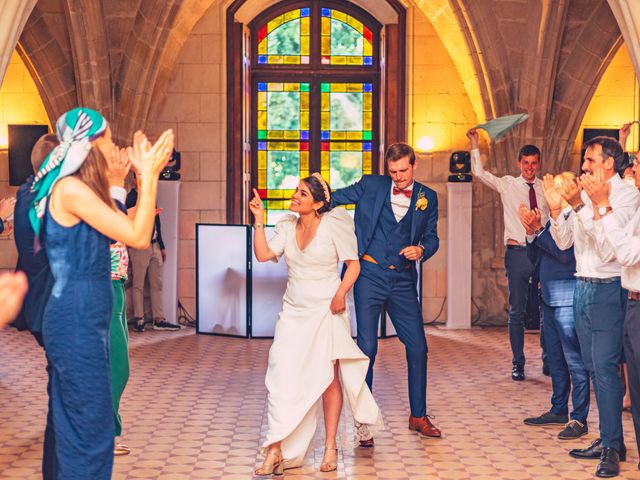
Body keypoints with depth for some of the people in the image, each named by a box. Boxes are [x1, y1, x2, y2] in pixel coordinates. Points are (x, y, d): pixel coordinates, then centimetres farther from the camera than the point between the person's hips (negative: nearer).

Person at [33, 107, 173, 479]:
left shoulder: (85, 190, 12)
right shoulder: (72, 189, -18)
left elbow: (129, 228, 12)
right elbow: (138, 237, -20)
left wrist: (148, 173, 11)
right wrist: (149, 174, -14)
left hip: (83, 319, 10)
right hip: (76, 321, -10)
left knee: (72, 422, 19)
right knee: (90, 428, -3)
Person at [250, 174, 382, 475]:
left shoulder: (332, 225, -7)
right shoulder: (287, 227, 5)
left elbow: (353, 264, -5)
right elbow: (263, 255, -6)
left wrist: (341, 293, -19)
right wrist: (259, 220, -11)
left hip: (326, 311, -3)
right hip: (294, 312, 3)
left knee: (328, 376, 2)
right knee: (283, 376, -7)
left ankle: (330, 448, 13)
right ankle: (276, 451, -6)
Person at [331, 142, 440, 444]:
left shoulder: (428, 197, 8)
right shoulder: (371, 186, 2)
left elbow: (432, 237, 9)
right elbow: (336, 199, 8)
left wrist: (421, 249, -12)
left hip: (403, 280, 3)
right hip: (370, 275, -2)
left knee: (417, 347, 4)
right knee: (367, 347, -4)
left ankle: (418, 416, 20)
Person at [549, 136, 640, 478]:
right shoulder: (583, 194, 11)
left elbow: (608, 247, -20)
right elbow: (564, 242, 10)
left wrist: (580, 206, -24)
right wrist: (556, 208, -4)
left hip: (608, 290, -7)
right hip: (582, 287, 7)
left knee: (605, 366, -10)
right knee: (595, 367, 10)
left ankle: (612, 448, -6)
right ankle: (608, 440, 18)